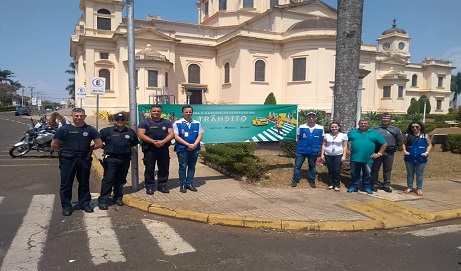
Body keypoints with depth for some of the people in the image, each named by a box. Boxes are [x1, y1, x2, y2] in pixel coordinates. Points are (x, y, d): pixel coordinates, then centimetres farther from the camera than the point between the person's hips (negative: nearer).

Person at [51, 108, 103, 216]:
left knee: (84, 183, 12)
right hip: (68, 160, -1)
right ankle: (66, 206, 13)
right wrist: (64, 151, 5)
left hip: (84, 160, 2)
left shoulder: (90, 129, 3)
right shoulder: (64, 129, 0)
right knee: (66, 184, 3)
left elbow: (99, 144, 6)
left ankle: (85, 203, 24)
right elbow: (54, 144, 4)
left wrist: (87, 149, 6)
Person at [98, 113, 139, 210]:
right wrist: (107, 148, 1)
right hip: (111, 159, -3)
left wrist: (127, 147, 12)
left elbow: (135, 143, 23)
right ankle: (102, 201, -3)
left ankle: (118, 198, 25)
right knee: (108, 180, -6)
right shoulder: (106, 131, 0)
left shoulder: (131, 132, 9)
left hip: (125, 159, 4)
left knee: (121, 180, 12)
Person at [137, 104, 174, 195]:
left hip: (164, 149, 3)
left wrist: (163, 141, -16)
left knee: (164, 168, 6)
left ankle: (162, 185, 18)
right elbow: (140, 135, -7)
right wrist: (153, 141, -18)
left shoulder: (166, 122, 12)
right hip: (149, 149, -2)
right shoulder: (145, 122, 3)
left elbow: (171, 134, 3)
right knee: (149, 169, 1)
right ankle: (149, 187, 10)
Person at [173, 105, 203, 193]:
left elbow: (200, 135, 5)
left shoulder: (197, 123, 8)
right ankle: (182, 185, 11)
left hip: (194, 148, 3)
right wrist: (188, 144, -14)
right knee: (183, 166, 2)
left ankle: (189, 183, 20)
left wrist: (194, 144, -13)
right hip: (182, 148, -3)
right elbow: (176, 136, -9)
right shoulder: (177, 123, -3)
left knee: (192, 166, 10)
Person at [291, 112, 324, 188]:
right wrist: (302, 145, 7)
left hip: (314, 151, 1)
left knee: (312, 166, 14)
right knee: (297, 165, 3)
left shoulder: (320, 128, -5)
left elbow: (321, 140, 7)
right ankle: (295, 179, 15)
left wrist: (318, 147, 4)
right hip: (301, 150, 0)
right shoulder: (301, 127, -6)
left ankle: (312, 180, 26)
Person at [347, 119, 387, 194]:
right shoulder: (352, 132, 11)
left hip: (368, 159, -1)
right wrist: (347, 150, 6)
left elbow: (384, 144, 7)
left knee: (367, 174, 8)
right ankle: (355, 186, 19)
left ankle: (367, 187, 22)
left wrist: (379, 153, 1)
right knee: (354, 174, 7)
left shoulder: (374, 133, 6)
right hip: (355, 158, 1)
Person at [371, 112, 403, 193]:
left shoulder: (395, 129, 7)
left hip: (389, 153, 1)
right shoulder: (375, 128, 3)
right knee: (375, 169, 2)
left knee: (387, 169, 8)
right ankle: (374, 184, 11)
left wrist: (394, 147, 8)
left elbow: (400, 140, 13)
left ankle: (386, 185, 18)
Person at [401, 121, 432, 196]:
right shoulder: (408, 135, 4)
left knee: (420, 174, 6)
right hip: (409, 158, 1)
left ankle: (419, 189, 15)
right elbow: (404, 144, 9)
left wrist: (427, 152, -8)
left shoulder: (425, 136, 1)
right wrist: (404, 150, -7)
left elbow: (429, 145, 7)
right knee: (410, 173, 11)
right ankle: (409, 187, 22)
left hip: (421, 159, -1)